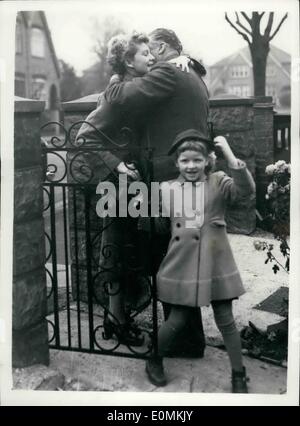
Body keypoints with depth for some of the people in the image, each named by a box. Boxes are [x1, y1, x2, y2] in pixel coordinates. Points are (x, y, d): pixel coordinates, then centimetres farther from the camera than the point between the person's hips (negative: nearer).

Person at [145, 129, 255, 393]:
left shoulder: (218, 182, -1)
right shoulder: (167, 189, 5)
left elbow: (246, 189, -21)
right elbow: (156, 225, 12)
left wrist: (228, 153, -24)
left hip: (216, 264, -1)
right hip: (181, 265, 1)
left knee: (225, 320, 9)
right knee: (177, 320, 9)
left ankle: (239, 376, 25)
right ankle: (154, 361, 35)